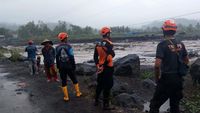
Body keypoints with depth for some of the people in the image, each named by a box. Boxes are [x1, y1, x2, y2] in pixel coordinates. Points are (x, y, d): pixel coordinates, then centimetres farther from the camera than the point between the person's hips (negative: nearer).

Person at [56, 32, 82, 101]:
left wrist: (58, 67, 13)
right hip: (69, 66, -2)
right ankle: (78, 93, 25)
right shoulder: (68, 46, -12)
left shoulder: (57, 48, -1)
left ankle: (66, 97, 11)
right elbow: (72, 57, -12)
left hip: (61, 67, 2)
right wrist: (74, 66, -3)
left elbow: (57, 58, 4)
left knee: (64, 81, 8)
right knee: (74, 79, 15)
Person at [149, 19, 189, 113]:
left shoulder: (162, 44, -14)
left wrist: (157, 78, -8)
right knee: (175, 105, 19)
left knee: (154, 105, 4)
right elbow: (186, 61, 15)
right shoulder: (180, 44, 5)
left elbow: (157, 64, -22)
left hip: (166, 79, -6)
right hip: (178, 79, 6)